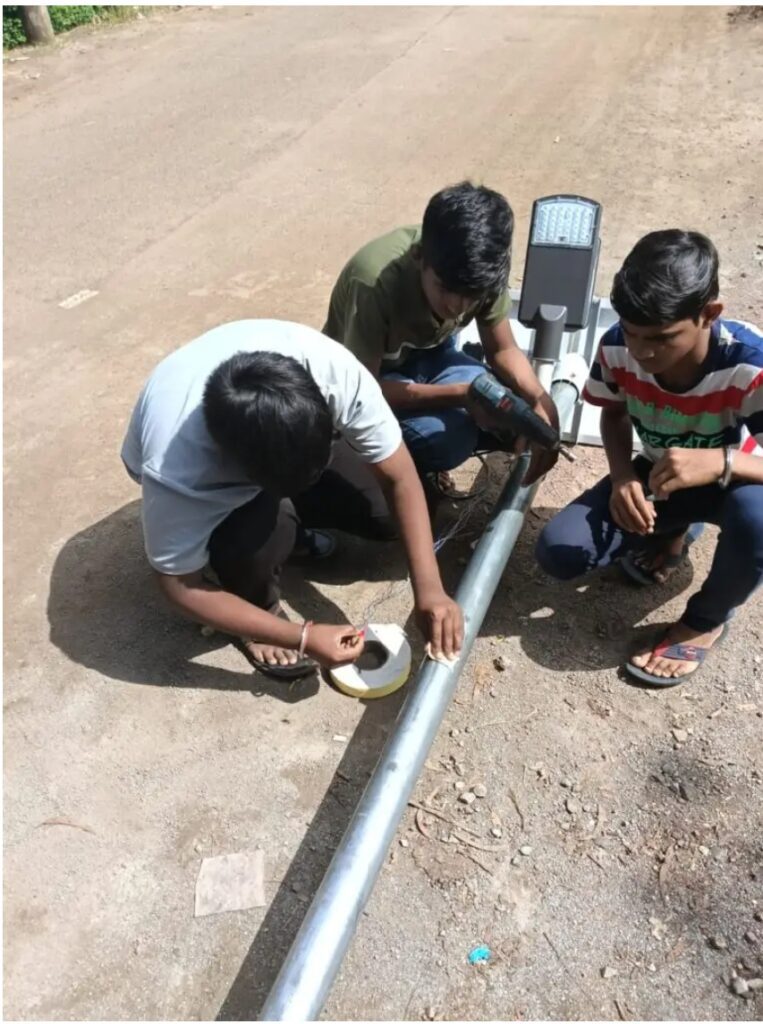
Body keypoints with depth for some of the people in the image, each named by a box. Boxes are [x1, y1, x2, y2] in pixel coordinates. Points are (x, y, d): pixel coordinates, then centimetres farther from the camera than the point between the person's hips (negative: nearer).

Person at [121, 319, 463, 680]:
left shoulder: (335, 370, -36)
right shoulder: (176, 470, -41)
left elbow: (399, 478, -26)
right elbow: (180, 586, -28)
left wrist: (428, 588, -34)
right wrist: (302, 637, -31)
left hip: (285, 439, 3)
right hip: (203, 474, -3)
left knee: (385, 513, -13)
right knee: (265, 525, -34)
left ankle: (294, 520, 13)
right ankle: (260, 611, -2)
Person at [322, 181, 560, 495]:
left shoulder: (482, 269, -22)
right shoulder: (376, 280, -37)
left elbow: (502, 350, -9)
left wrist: (540, 401, -30)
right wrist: (461, 395, -39)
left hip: (428, 354, 5)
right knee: (448, 436, -31)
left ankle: (425, 458, 9)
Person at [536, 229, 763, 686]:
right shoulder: (617, 347, -22)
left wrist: (721, 462, -51)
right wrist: (622, 475, -20)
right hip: (656, 479, 3)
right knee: (558, 552, -16)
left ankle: (707, 619, -6)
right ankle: (671, 533, 14)